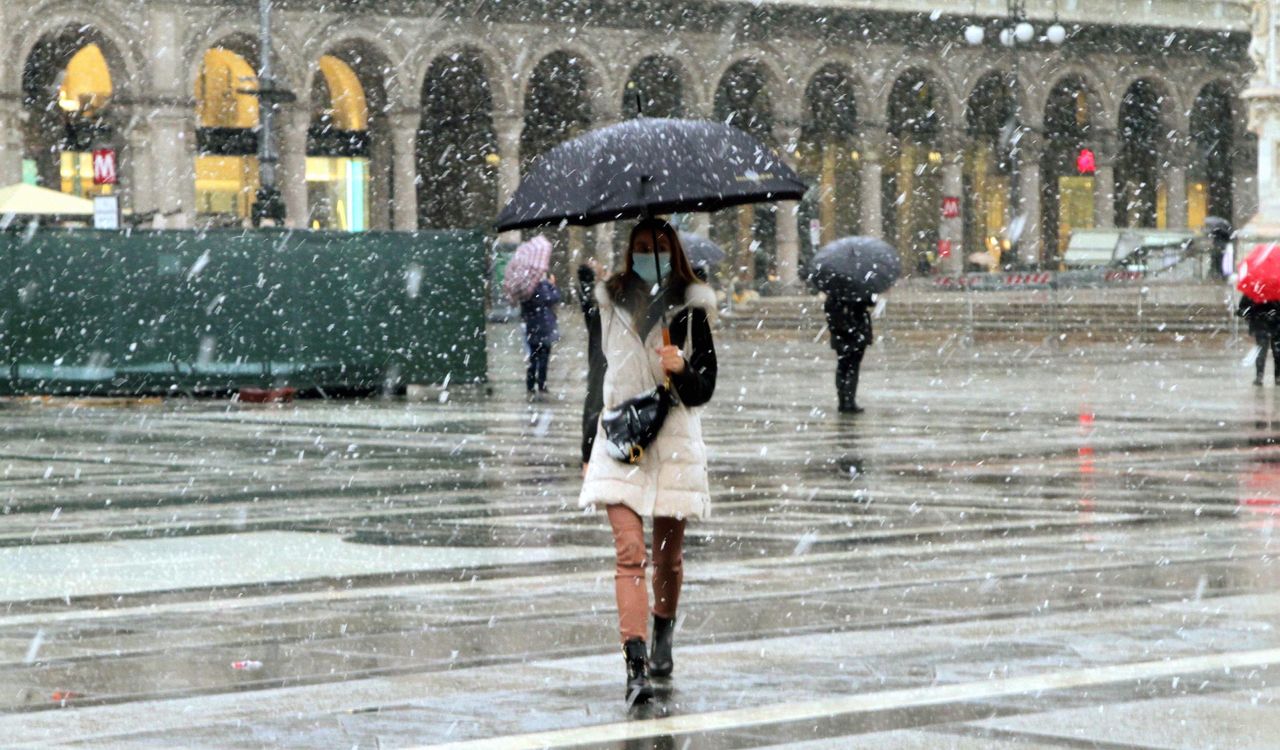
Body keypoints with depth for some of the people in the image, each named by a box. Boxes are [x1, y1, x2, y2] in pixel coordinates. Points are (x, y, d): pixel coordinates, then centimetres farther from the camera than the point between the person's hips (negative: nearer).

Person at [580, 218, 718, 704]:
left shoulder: (690, 309, 2)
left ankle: (662, 640, 35)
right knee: (629, 551, -14)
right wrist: (589, 447, 19)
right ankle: (636, 666, -22)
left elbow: (704, 390, 0)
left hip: (674, 444, 0)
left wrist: (682, 370, -22)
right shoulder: (611, 304, 9)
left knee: (668, 554, 10)